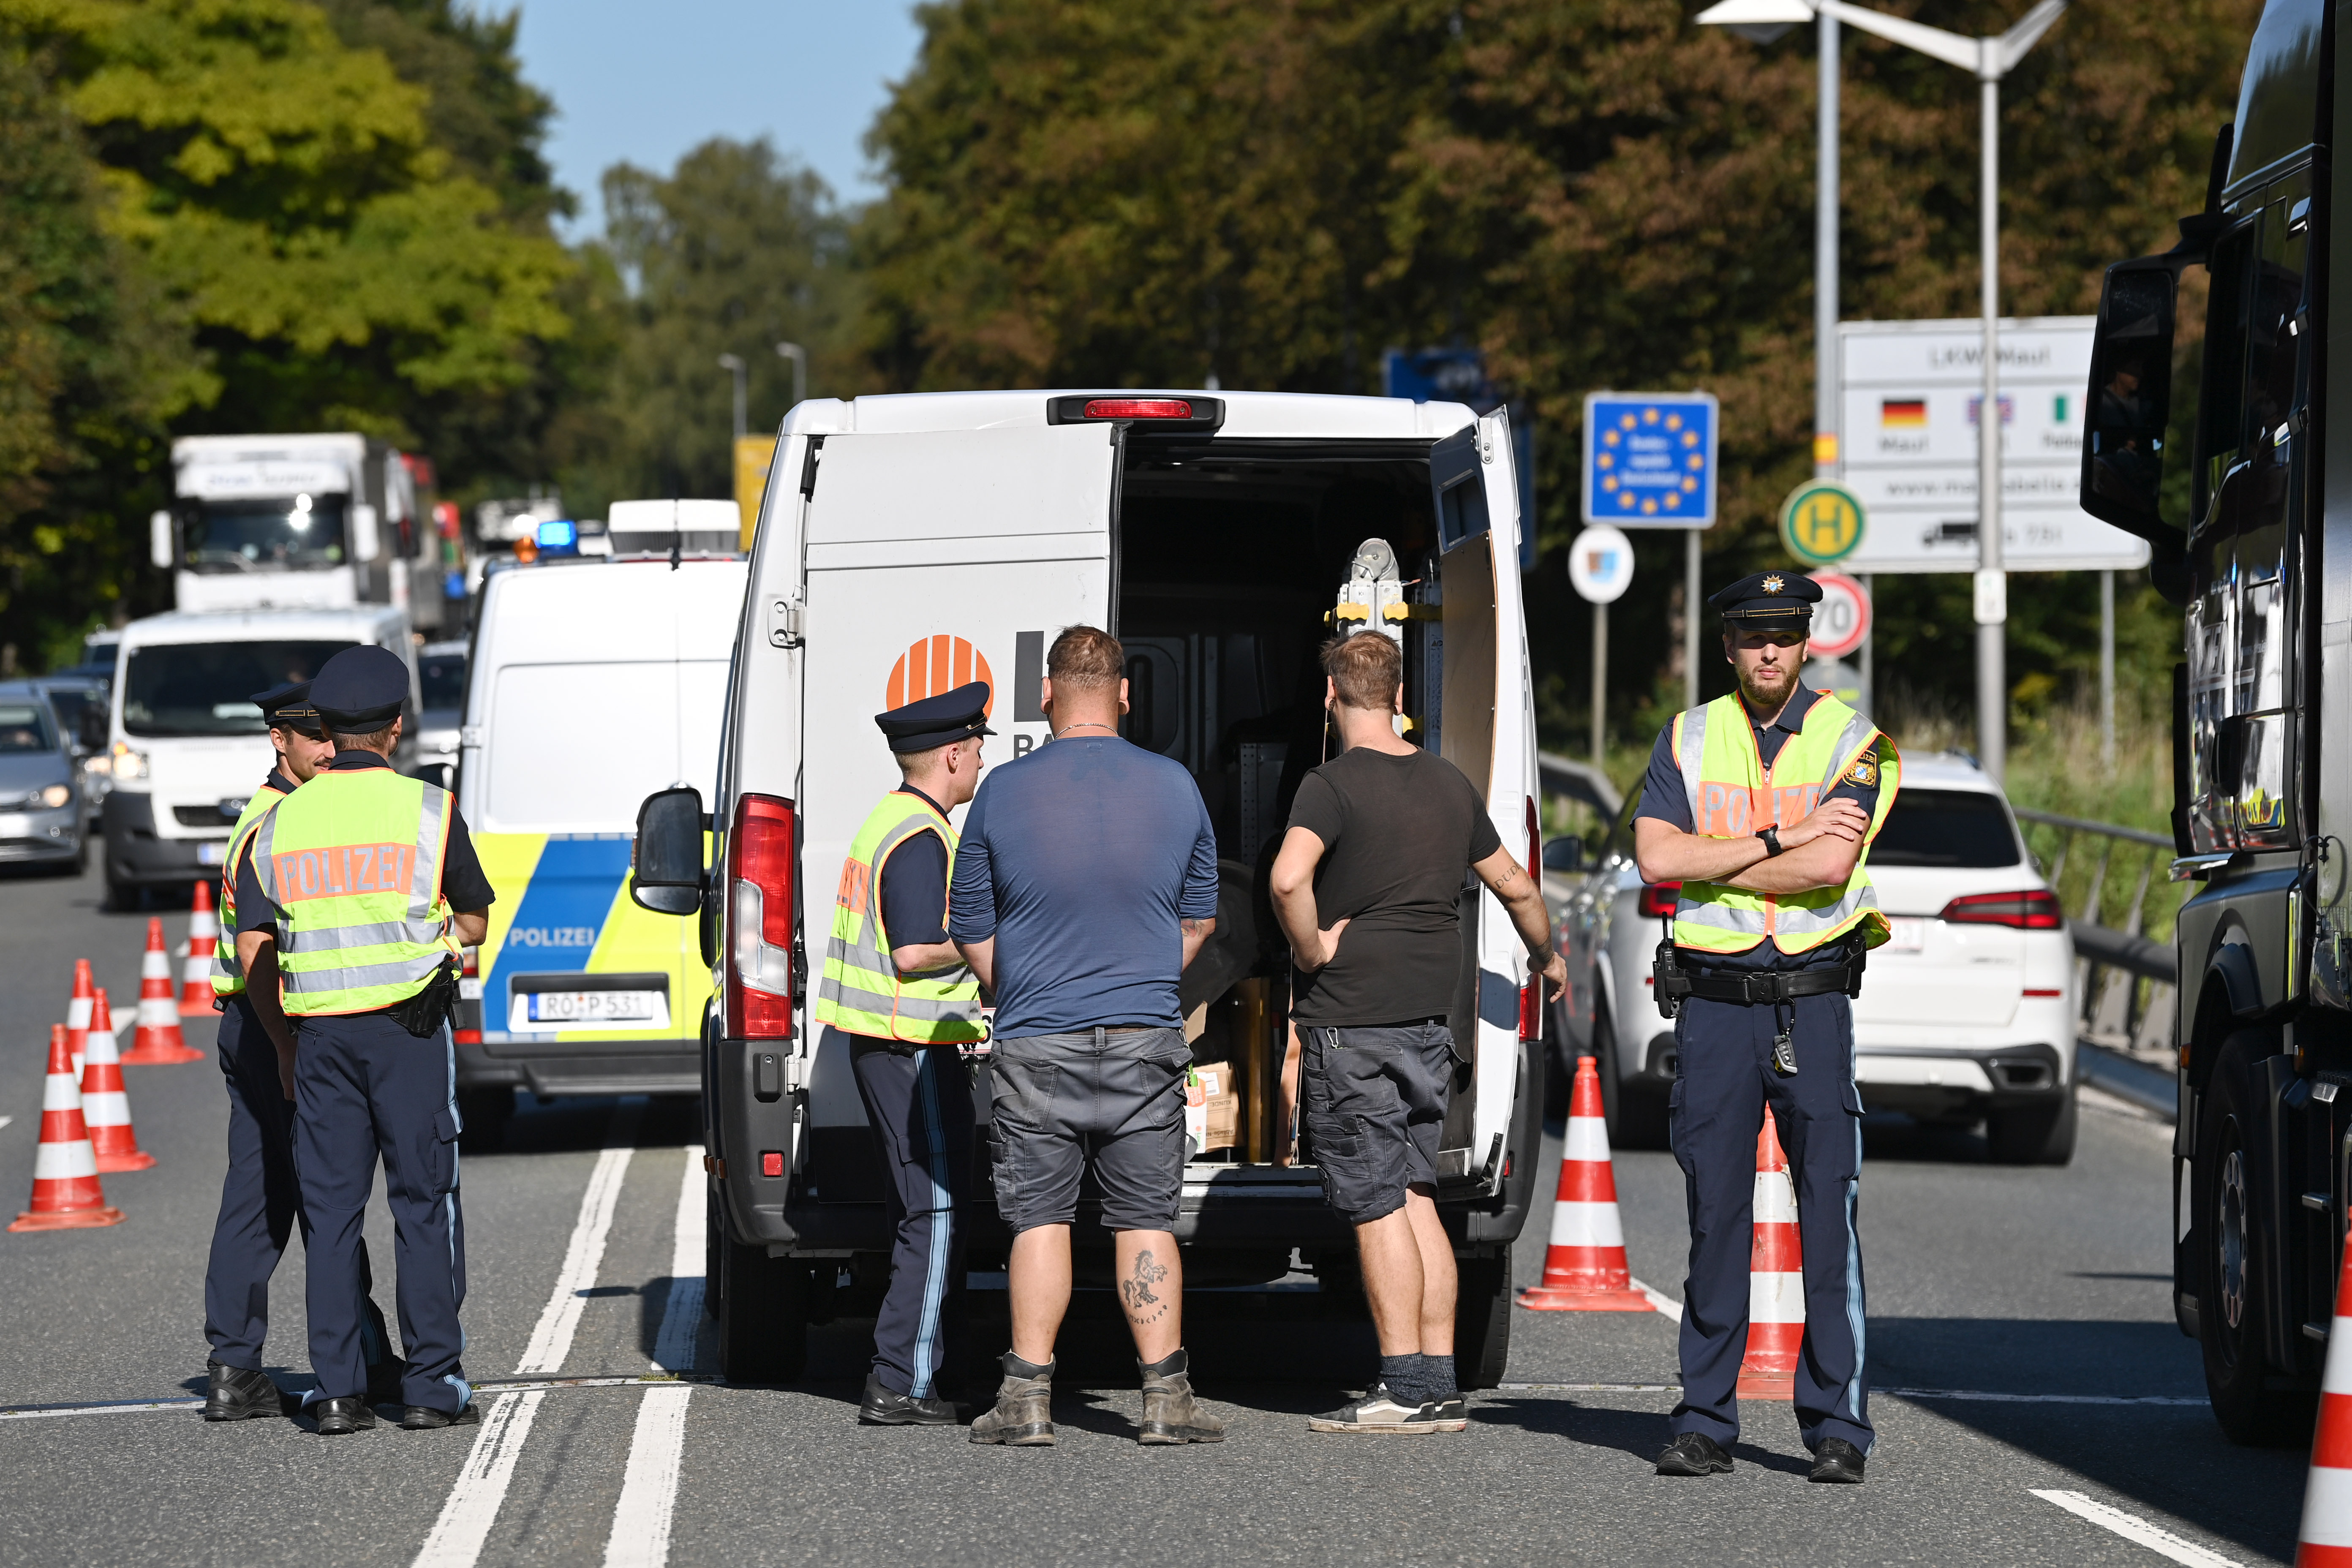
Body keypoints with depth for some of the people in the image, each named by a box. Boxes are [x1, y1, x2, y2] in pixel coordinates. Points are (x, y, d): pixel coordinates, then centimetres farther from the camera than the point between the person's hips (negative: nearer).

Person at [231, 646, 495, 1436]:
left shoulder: (279, 824, 6)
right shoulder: (427, 810, -3)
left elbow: (254, 950, 4)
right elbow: (474, 922, 6)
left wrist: (286, 1046, 14)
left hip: (318, 1030, 3)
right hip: (411, 1027, -3)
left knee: (330, 1208, 6)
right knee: (425, 1202, 2)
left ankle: (336, 1391, 4)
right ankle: (433, 1384, 0)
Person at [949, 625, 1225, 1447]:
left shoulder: (1002, 793, -5)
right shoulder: (1175, 787, 1)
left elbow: (972, 932, 3)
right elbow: (1199, 920, 13)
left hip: (1035, 1042, -1)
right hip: (1146, 1041, 1)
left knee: (1040, 1218, 4)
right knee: (1145, 1220, 5)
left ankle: (1028, 1397, 1)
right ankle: (1165, 1399, 2)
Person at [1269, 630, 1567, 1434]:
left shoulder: (1333, 786, -12)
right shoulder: (1451, 784, 9)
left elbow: (1289, 878, -31)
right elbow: (1516, 888, 21)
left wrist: (1312, 949, -14)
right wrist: (1546, 957, 38)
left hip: (1349, 1023, -6)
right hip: (1428, 1018, 6)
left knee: (1377, 1207, -3)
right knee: (1415, 1198, 12)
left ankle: (1406, 1388, -3)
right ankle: (1439, 1387, 11)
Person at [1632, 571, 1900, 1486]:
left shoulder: (1854, 743, 3)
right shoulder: (1688, 739, 9)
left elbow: (1830, 867, -13)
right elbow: (1656, 858, -6)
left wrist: (1709, 861, -8)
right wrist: (1783, 841, -11)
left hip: (1813, 1001, -2)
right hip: (1712, 1002, 2)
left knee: (1830, 1218, -5)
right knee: (1715, 1219, 4)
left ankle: (1837, 1426, -1)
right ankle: (1705, 1423, 8)